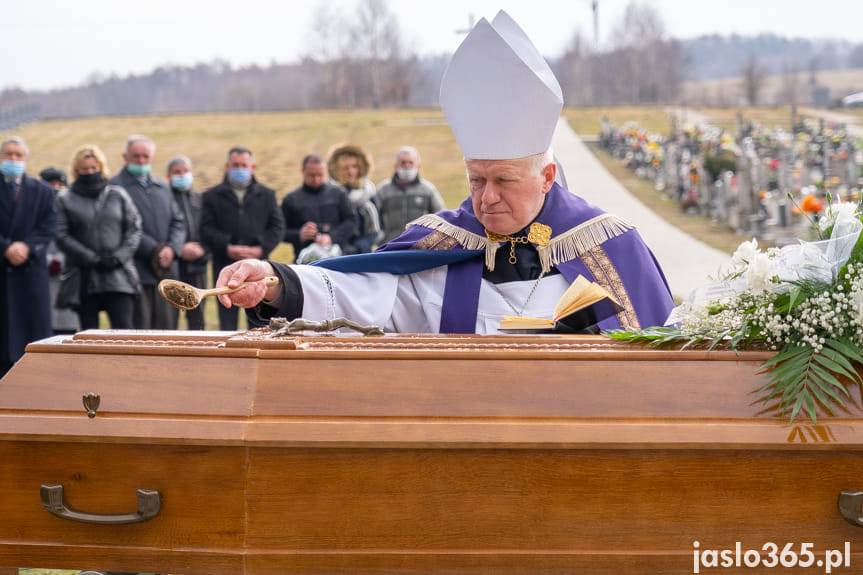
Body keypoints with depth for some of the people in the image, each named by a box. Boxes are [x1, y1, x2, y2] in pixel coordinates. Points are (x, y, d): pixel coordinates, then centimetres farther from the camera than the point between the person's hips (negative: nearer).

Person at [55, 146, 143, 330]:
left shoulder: (118, 195, 11)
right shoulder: (65, 200, 6)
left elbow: (135, 228, 7)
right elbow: (62, 236, -3)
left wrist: (119, 256, -8)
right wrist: (91, 259, -12)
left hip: (119, 276, 0)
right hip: (84, 279, 0)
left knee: (124, 331, -9)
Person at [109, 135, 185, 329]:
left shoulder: (163, 188, 20)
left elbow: (178, 222, 15)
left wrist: (172, 248, -4)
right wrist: (153, 251, -14)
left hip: (166, 270, 6)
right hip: (137, 270, -6)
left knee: (167, 327, 5)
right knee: (140, 329, -5)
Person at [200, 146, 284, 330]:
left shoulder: (266, 195, 13)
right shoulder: (212, 196, 10)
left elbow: (277, 227, 6)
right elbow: (206, 230, 1)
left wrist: (260, 249, -9)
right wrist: (227, 248, -14)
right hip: (225, 266, -1)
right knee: (227, 320, -2)